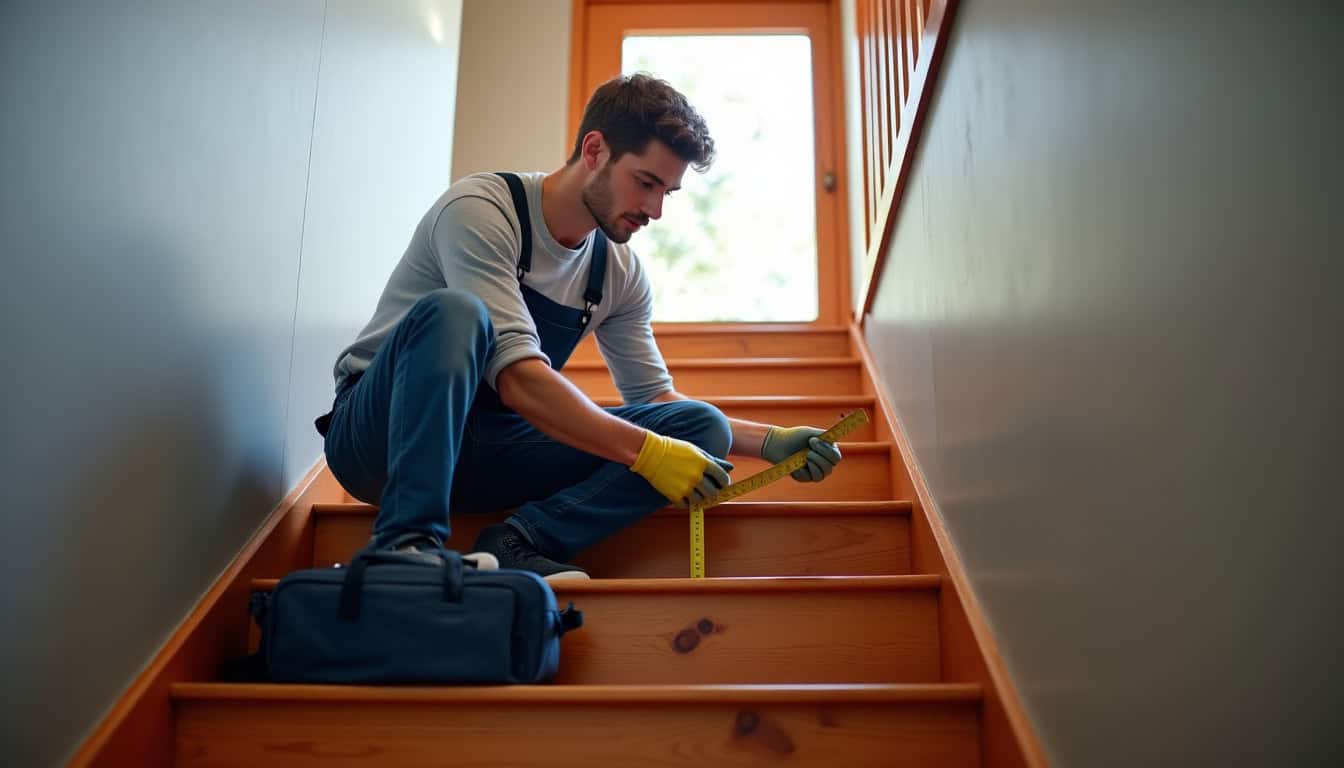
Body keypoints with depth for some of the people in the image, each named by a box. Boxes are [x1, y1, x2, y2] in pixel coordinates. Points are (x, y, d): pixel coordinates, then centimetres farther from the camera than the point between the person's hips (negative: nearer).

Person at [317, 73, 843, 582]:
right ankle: (407, 543, -37)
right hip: (379, 434, -5)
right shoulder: (480, 210, -17)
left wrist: (770, 442, -2)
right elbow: (517, 379, -28)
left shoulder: (621, 274, 4)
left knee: (702, 426, -11)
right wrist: (647, 450, -32)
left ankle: (520, 545, -24)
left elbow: (655, 400, 10)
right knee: (453, 311, -37)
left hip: (484, 453, 6)